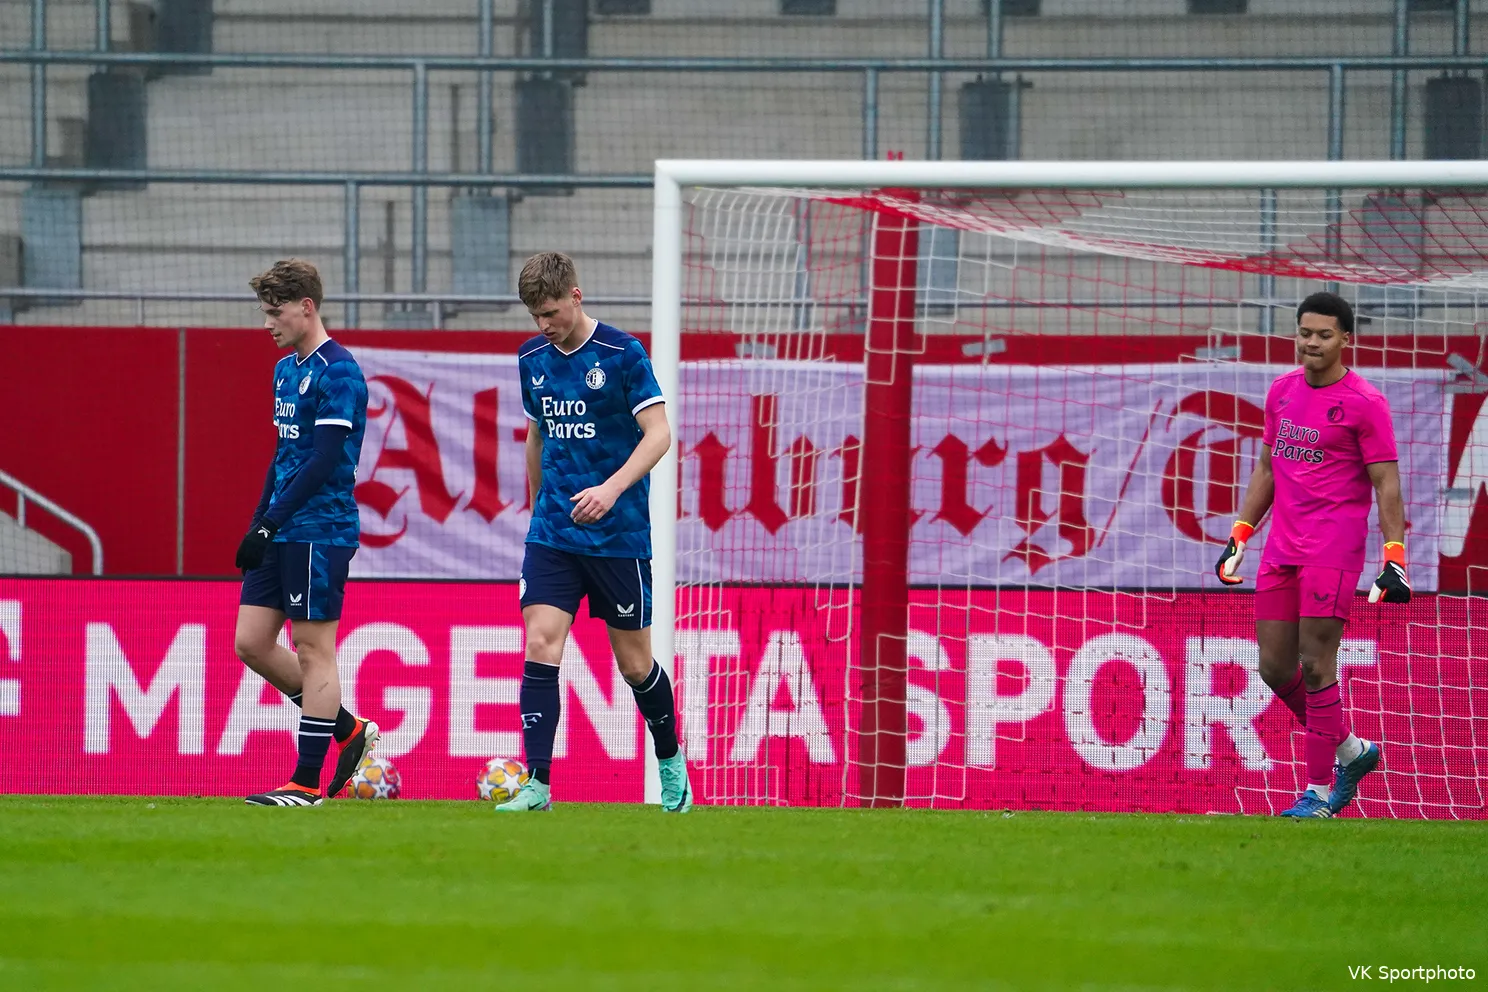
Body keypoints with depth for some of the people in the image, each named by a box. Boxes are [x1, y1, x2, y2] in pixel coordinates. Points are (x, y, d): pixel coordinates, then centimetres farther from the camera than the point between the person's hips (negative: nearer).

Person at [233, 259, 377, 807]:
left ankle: (308, 782, -1)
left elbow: (324, 461, -19)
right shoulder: (286, 370, 15)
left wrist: (270, 523, -19)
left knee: (313, 648, -5)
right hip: (281, 532, 10)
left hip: (320, 531, -10)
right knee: (251, 642, 7)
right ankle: (349, 731, 18)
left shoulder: (338, 373, -13)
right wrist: (258, 524, 16)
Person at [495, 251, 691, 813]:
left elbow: (658, 434, -14)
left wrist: (612, 489, -27)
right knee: (540, 645, -13)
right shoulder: (532, 359, 7)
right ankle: (537, 786, -16)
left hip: (618, 534, -4)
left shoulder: (622, 354, -10)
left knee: (633, 662, 6)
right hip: (553, 532, 4)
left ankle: (671, 765, 31)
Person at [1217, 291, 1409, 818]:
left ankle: (1319, 790, -1)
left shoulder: (1364, 402, -7)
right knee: (1275, 667, 5)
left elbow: (1386, 483, -8)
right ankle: (1350, 750, 25)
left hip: (1333, 550, -7)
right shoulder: (1281, 391, 12)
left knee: (1315, 665, -9)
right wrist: (1239, 536, 17)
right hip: (1281, 550, 7)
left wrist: (1394, 557, -15)